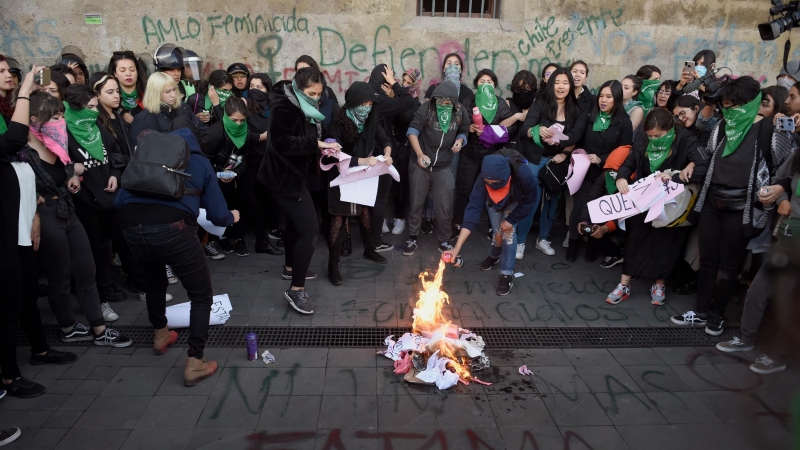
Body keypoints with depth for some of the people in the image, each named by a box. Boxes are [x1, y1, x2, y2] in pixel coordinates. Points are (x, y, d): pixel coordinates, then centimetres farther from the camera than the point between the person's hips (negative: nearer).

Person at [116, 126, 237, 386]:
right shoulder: (200, 162, 21)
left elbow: (119, 201, 24)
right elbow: (217, 215, 15)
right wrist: (232, 217, 38)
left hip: (132, 227, 4)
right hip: (172, 228, -4)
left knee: (153, 280, 35)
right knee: (201, 295, 13)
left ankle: (160, 335, 50)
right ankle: (194, 363, 10)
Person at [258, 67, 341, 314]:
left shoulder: (306, 106, 8)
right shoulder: (284, 107, -22)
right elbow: (282, 142, -31)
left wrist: (324, 145, -1)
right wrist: (315, 144, -30)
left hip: (293, 173, 11)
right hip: (283, 175, -11)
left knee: (296, 222, 26)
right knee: (309, 230, -14)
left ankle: (290, 267, 47)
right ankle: (296, 290, -6)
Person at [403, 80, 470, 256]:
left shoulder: (461, 112, -6)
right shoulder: (426, 108, -16)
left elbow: (464, 131, 10)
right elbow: (412, 130, -19)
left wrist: (460, 140, -13)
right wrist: (419, 154, -31)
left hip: (443, 167, 2)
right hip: (420, 164, -2)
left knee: (444, 207, 7)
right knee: (416, 203, 10)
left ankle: (444, 242, 24)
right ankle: (412, 239, 25)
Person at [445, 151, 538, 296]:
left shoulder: (522, 174, -45)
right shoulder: (483, 180, -41)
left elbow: (530, 199, -24)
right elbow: (473, 209, -42)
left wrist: (511, 219, -23)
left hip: (515, 201, -1)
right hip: (493, 201, 1)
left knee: (508, 231, -14)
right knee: (498, 231, 2)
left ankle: (507, 274, 0)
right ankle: (494, 255, 37)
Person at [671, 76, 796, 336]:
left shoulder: (769, 130, -11)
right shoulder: (723, 126, 9)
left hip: (740, 208, -5)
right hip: (712, 202, 5)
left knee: (728, 264, 7)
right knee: (707, 259, 11)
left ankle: (717, 314, 22)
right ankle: (701, 311, 23)